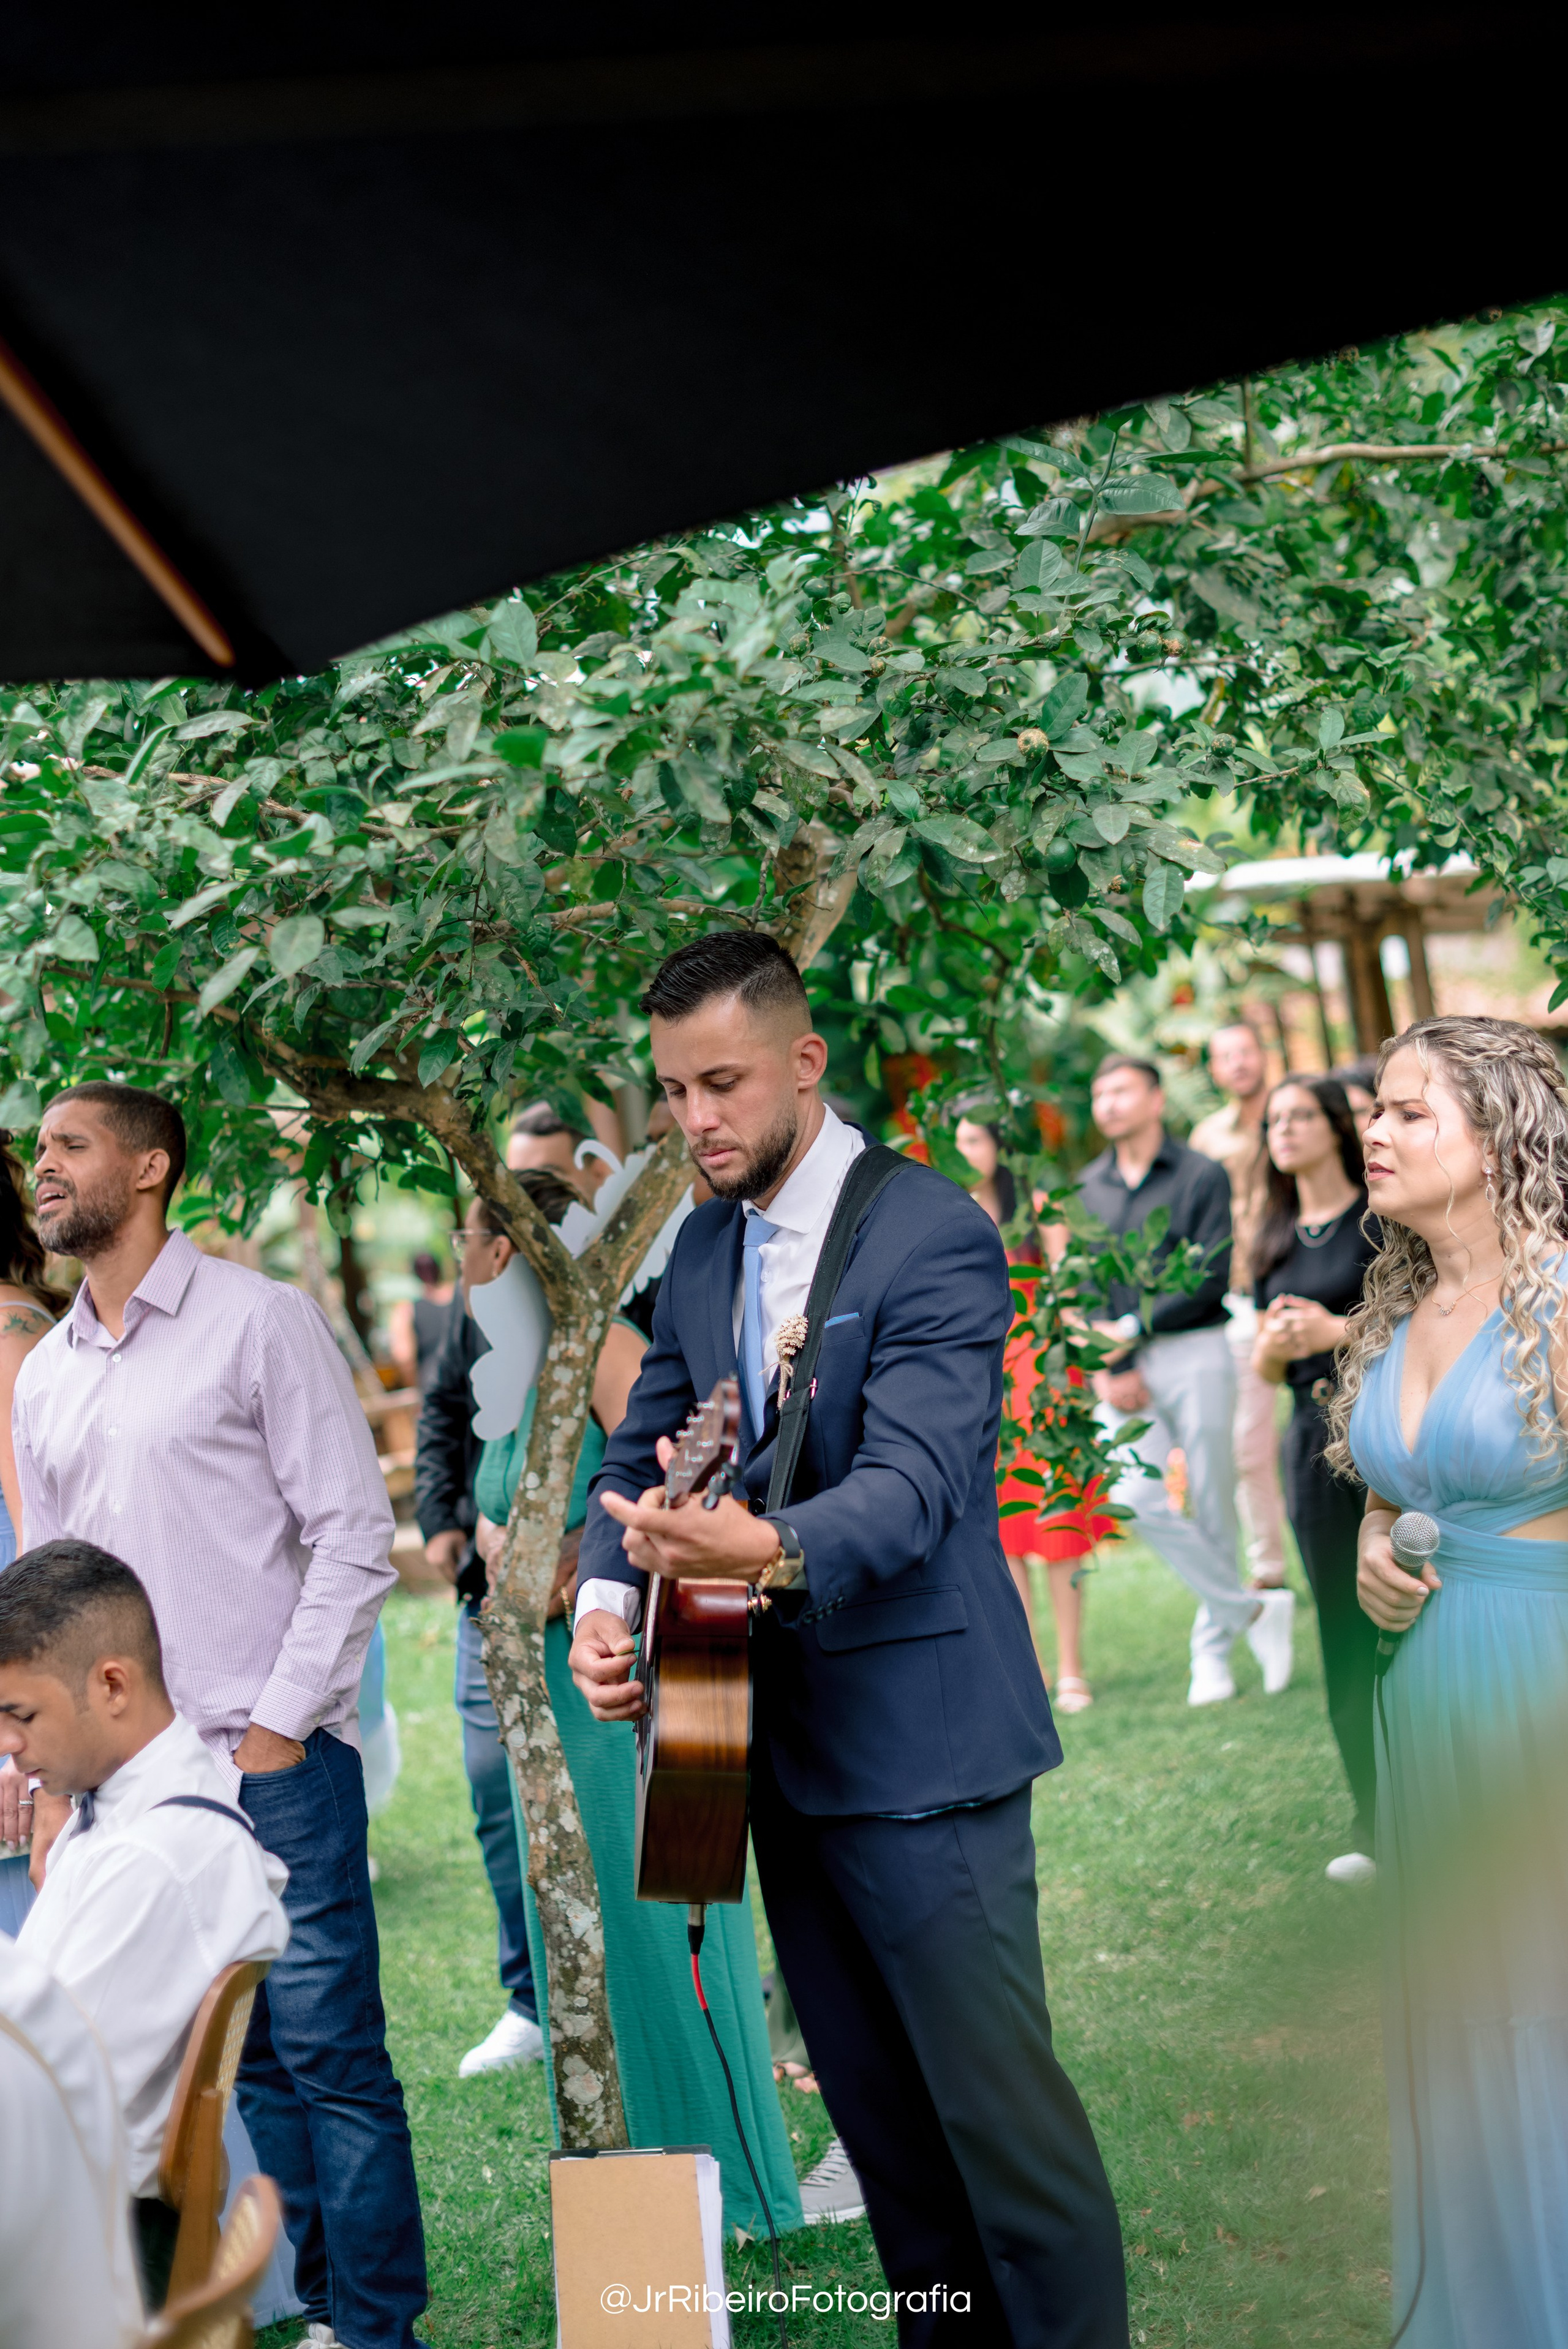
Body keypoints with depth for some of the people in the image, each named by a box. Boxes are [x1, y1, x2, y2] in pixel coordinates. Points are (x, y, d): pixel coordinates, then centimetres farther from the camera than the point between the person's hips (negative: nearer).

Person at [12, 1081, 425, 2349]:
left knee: (330, 2052, -5)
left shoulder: (259, 1320, -2)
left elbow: (356, 1536, -6)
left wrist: (276, 1732, -10)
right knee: (255, 2063, 9)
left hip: (272, 1766, -5)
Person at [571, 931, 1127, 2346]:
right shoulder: (707, 1247, 11)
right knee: (876, 2113, 16)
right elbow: (642, 1451, 15)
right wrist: (607, 1601, -4)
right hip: (783, 1740, 8)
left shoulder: (933, 1234, -13)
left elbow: (910, 1483, -25)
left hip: (917, 1744, -7)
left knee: (1000, 2106, -4)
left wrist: (770, 1553, -44)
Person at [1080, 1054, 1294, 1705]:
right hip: (1122, 1366, 3)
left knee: (1212, 1506, 0)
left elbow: (1211, 1278, -9)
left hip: (1194, 1354, -3)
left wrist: (1135, 1328, -12)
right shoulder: (1087, 1188, 11)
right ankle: (1254, 1610, 3)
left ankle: (1213, 1647, 16)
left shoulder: (1201, 1176, -2)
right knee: (1137, 1500, -12)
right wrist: (1107, 1369, -5)